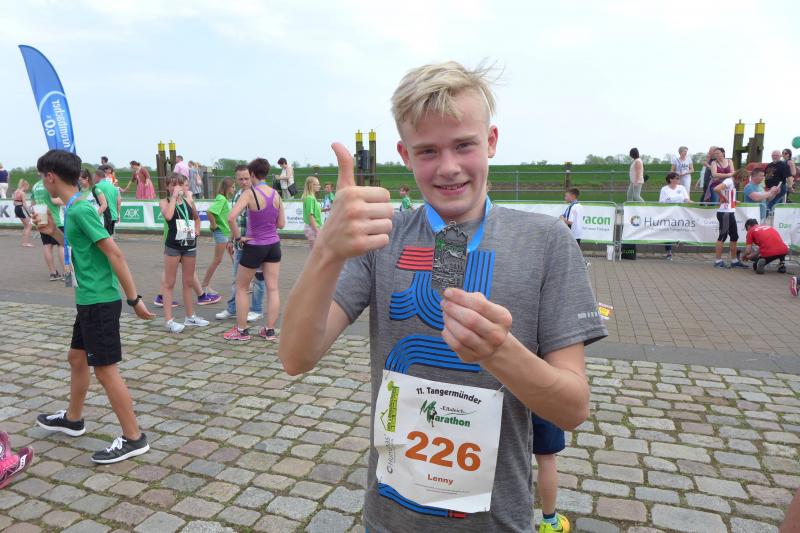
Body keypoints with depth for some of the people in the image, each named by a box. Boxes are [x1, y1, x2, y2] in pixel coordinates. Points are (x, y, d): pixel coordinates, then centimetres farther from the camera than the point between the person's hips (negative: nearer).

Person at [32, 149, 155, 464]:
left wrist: (134, 299, -23)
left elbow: (114, 253, -23)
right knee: (77, 358, 23)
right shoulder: (74, 208, 12)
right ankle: (72, 419, 44)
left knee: (105, 368, -4)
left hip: (99, 301, -10)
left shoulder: (80, 209, -18)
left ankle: (134, 439, 7)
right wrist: (53, 232, 16)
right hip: (89, 299, 10)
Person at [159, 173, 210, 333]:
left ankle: (190, 317, 23)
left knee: (188, 282, 13)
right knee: (169, 283, 1)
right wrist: (174, 197, -18)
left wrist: (196, 231, 9)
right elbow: (168, 216, -26)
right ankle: (168, 320, 3)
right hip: (173, 246, -5)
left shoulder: (188, 200, 8)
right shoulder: (164, 202, -4)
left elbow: (196, 217, 25)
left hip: (190, 245, 5)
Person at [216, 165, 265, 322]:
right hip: (239, 244, 7)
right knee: (236, 278, 14)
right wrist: (231, 240, 17)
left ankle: (256, 310, 18)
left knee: (257, 277, 6)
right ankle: (232, 309, 26)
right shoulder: (236, 196, 9)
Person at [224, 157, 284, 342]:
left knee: (241, 288, 12)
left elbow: (231, 218, -26)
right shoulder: (276, 194, 0)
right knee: (273, 288, 7)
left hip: (254, 246, -4)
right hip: (273, 245, 5)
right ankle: (270, 330, 13)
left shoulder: (249, 194, -15)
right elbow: (281, 224, 6)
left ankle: (242, 330, 18)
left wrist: (238, 237, -14)